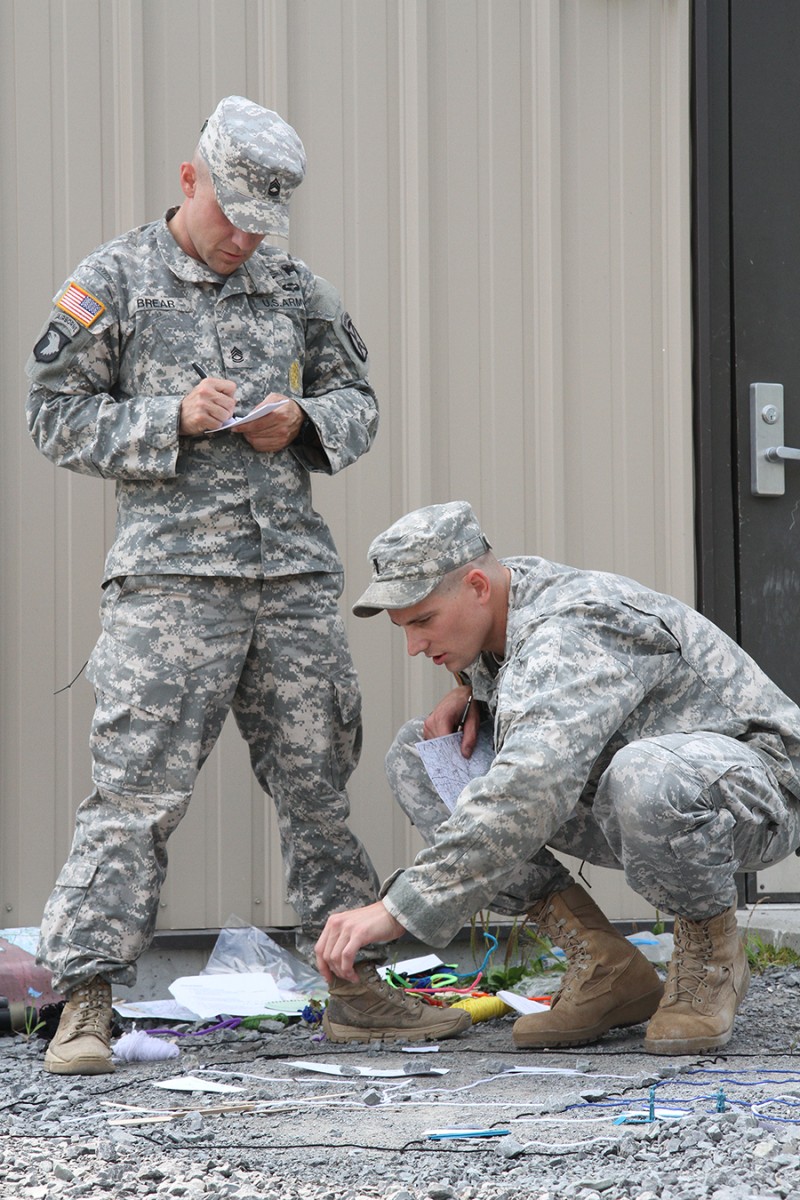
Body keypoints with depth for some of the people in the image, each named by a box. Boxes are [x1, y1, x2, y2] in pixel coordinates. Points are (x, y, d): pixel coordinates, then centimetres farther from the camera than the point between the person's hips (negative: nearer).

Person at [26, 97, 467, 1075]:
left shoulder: (297, 290, 14)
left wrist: (304, 422, -1)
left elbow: (358, 402, 21)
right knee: (136, 786, -9)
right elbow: (57, 416, 1)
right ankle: (85, 1003, -8)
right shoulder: (111, 282, 2)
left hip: (295, 570, 4)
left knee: (317, 780, 11)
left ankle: (355, 977, 21)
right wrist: (173, 419, -12)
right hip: (170, 573, -4)